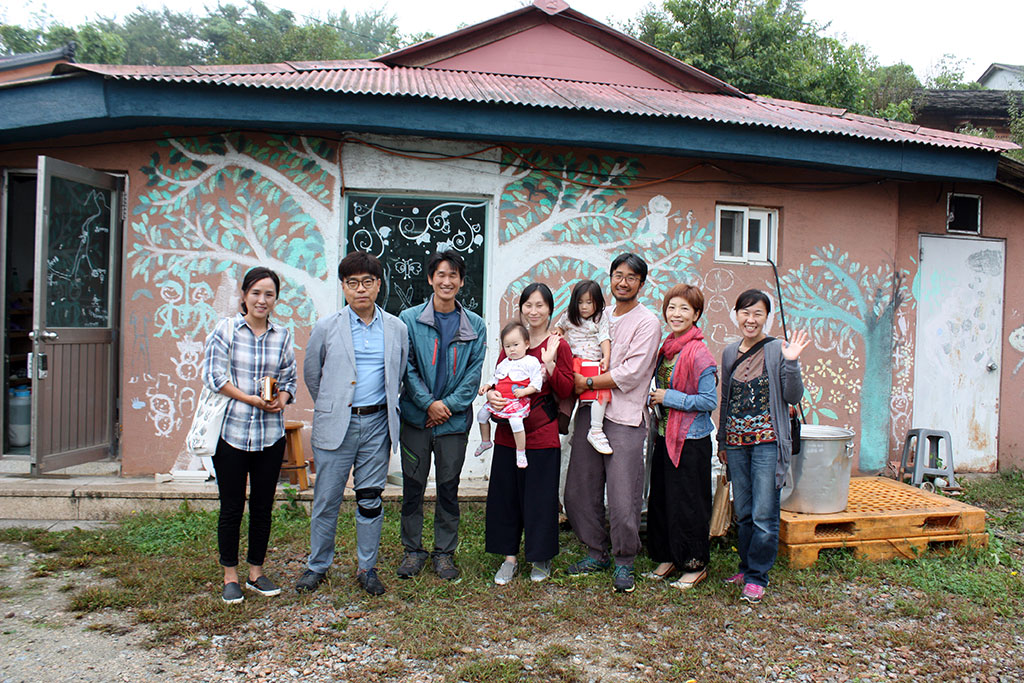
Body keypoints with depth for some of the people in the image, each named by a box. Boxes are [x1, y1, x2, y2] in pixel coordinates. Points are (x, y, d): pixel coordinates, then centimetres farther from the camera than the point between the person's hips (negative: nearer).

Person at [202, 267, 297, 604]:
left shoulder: (282, 336, 8)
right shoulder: (225, 329, -1)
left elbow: (289, 379, 12)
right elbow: (213, 374, -8)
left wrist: (281, 398, -11)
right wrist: (252, 399, -15)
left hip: (270, 435, 3)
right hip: (231, 430, -3)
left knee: (263, 506, 10)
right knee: (232, 507, 5)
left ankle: (256, 573, 25)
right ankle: (230, 577, 20)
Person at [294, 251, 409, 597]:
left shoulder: (397, 328, 4)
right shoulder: (326, 327, -2)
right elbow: (311, 374, 10)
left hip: (376, 425, 1)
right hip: (335, 424, -1)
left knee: (370, 500, 9)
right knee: (327, 500, 7)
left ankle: (367, 568, 23)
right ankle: (317, 566, 25)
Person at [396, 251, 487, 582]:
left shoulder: (474, 325, 4)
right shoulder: (410, 319, 0)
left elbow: (475, 371, 1)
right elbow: (405, 366, -3)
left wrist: (450, 404, -9)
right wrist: (428, 403, -11)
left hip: (454, 418, 1)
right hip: (416, 416, 0)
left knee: (449, 487, 8)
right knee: (413, 485, 7)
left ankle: (445, 552, 22)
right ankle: (413, 549, 22)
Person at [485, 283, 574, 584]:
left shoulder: (558, 346, -4)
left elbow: (566, 391, -9)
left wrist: (549, 364, -22)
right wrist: (491, 394, -6)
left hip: (542, 435, -4)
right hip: (508, 432, 4)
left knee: (540, 497, 5)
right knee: (505, 494, 9)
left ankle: (542, 559, 23)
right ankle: (509, 556, 24)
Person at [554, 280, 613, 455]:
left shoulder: (600, 318, 6)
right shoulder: (569, 317, 13)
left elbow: (605, 339, -2)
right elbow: (560, 327, 35)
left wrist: (606, 358, -17)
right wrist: (557, 334, 13)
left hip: (594, 363, -2)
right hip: (573, 361, 2)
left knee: (602, 392, -19)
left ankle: (596, 432, -15)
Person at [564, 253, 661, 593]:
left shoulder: (647, 322, -2)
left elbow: (631, 373, -12)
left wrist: (588, 383, -11)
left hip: (624, 418, -6)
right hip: (589, 412, 6)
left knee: (623, 499, -5)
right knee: (579, 491, 9)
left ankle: (624, 562, 15)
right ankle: (597, 553, 27)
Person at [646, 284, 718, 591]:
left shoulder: (699, 354, -16)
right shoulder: (665, 348, 8)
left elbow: (709, 401, -18)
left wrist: (669, 397, -17)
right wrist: (653, 401, 5)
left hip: (691, 441, -8)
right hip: (664, 436, 8)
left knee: (689, 504, 2)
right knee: (661, 498, 15)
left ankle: (696, 565, 18)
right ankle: (668, 557, 30)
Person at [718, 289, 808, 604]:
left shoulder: (777, 350, -4)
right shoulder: (730, 353, 10)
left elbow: (793, 397, -7)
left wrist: (791, 363, -20)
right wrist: (722, 440, 19)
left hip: (767, 441, -5)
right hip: (736, 442, 5)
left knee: (764, 514, -2)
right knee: (743, 512, 14)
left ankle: (757, 577, 10)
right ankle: (747, 566, 28)